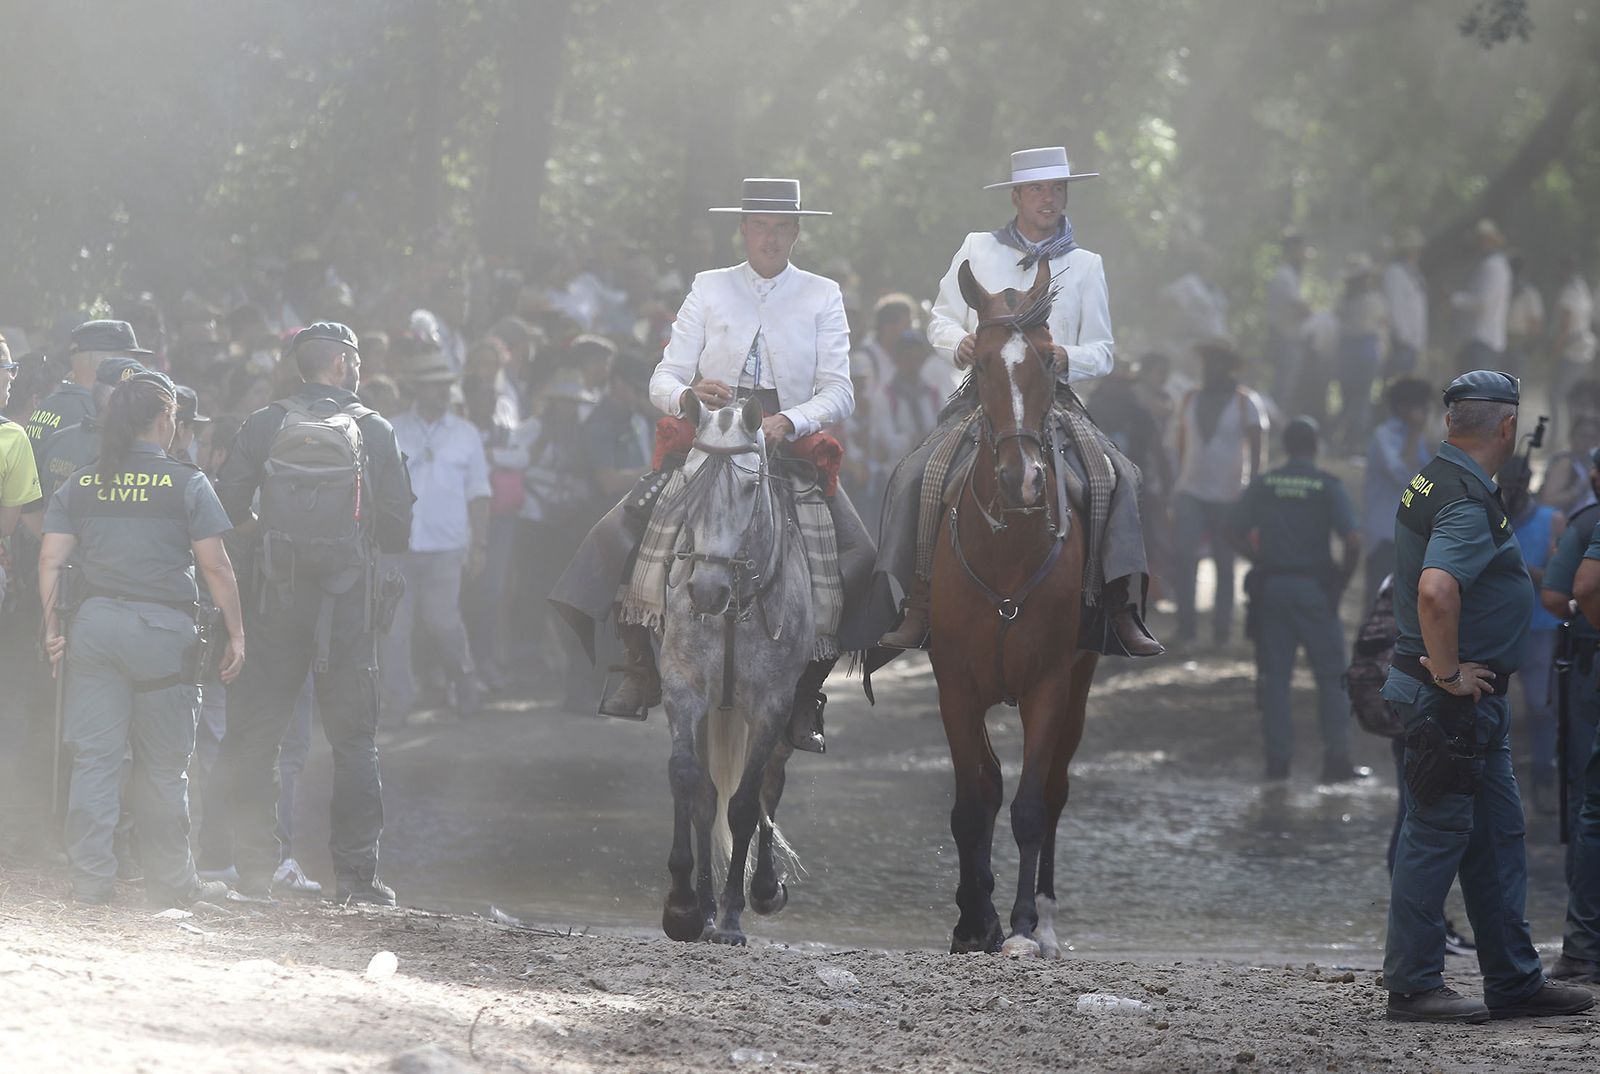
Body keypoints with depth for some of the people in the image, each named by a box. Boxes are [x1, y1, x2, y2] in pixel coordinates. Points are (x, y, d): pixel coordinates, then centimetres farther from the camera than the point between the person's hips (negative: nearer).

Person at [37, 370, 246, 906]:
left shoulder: (80, 485, 8)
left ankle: (90, 879, 0)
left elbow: (51, 557, 2)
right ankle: (170, 881, 15)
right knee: (162, 763, 7)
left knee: (94, 757, 3)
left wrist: (52, 625, 7)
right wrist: (235, 632, 0)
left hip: (93, 622, 3)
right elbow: (215, 565, -6)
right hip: (162, 628, -3)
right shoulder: (187, 484, -2)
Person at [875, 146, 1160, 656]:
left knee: (1116, 476, -23)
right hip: (981, 397, 0)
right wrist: (960, 343, -9)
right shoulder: (977, 250, 12)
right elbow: (940, 320, 14)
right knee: (916, 474, -22)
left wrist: (1067, 357, -12)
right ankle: (916, 609, -18)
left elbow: (1102, 352, 11)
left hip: (1054, 399, 0)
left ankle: (1121, 610, -21)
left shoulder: (1086, 266, 13)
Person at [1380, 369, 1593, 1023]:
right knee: (1439, 833, -4)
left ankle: (1514, 980, 20)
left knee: (1499, 834, 14)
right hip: (1454, 700, -10)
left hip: (1472, 700, 10)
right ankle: (1412, 987, 1)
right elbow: (1435, 590, -35)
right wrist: (1448, 674, -24)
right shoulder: (1468, 502, -20)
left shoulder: (1431, 481, 13)